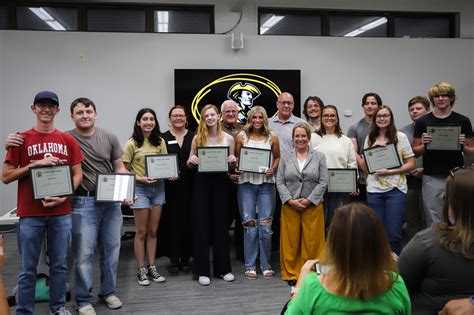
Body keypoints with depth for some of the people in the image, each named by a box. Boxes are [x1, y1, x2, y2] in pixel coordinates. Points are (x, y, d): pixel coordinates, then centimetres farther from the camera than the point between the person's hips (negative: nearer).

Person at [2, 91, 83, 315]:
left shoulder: (68, 140, 6)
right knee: (27, 269, 5)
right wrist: (35, 164, -13)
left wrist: (64, 196, -8)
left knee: (60, 264, 11)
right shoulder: (21, 139, 1)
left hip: (61, 212, 2)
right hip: (30, 214, -2)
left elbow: (77, 174, 8)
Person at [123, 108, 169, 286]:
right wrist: (140, 178, -19)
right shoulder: (132, 143, -6)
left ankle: (152, 267, 22)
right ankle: (141, 270, 16)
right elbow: (125, 170, -5)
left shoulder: (160, 142, 5)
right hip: (140, 189, -4)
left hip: (158, 188, 4)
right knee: (141, 232, 4)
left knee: (153, 231, 11)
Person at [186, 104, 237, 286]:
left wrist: (233, 162, -14)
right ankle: (202, 270, 13)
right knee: (201, 225, 3)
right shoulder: (197, 138, 1)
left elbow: (232, 164, 8)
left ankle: (223, 268, 21)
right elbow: (189, 164, 5)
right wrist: (191, 161, -17)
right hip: (202, 182, 0)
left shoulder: (228, 138, 3)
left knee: (221, 224, 8)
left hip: (220, 182, 1)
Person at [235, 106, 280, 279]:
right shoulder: (241, 136, 5)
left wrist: (272, 169, -3)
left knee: (265, 227, 0)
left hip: (266, 183, 0)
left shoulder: (272, 137, 6)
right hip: (246, 183, 0)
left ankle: (266, 265, 16)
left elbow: (277, 157, 14)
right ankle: (250, 266, 15)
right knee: (250, 226, 2)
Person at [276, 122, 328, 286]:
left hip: (313, 206, -1)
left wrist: (309, 200, -10)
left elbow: (323, 182, -2)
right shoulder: (285, 158, 8)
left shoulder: (319, 157, 5)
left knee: (312, 241, 2)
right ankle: (290, 273, 16)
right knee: (290, 241, 4)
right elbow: (280, 182, 3)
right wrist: (290, 200, -9)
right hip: (290, 206, 1)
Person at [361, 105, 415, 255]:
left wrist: (390, 171, -13)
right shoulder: (369, 139, 10)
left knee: (393, 233, -3)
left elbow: (411, 164, 0)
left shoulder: (400, 137, 3)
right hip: (374, 190, 2)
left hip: (395, 189, -2)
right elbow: (365, 168, 9)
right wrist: (374, 148, -4)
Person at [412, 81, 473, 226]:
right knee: (433, 221, 5)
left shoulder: (462, 121, 3)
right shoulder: (423, 122, 3)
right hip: (432, 178, 0)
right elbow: (416, 152, 6)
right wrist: (424, 144, -15)